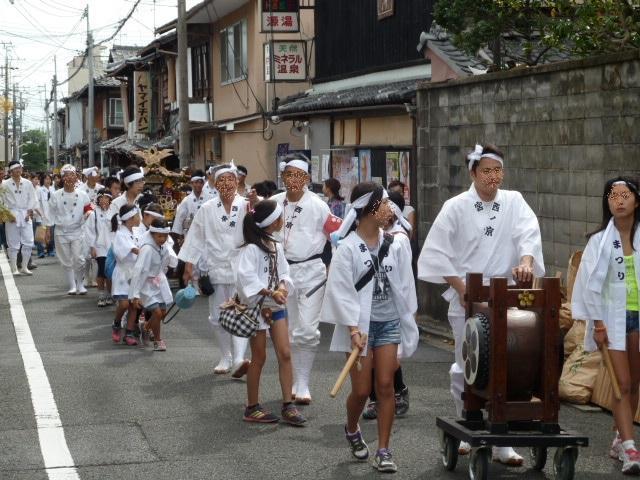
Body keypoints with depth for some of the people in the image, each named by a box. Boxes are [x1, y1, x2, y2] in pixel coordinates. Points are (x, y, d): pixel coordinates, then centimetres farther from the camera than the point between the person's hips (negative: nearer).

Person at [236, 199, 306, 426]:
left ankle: (288, 405, 6)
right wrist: (270, 293, -26)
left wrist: (283, 288, -9)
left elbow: (283, 271, 12)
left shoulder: (276, 246, 9)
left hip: (276, 305, 7)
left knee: (285, 354, 1)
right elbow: (246, 277, -23)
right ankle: (252, 408, 15)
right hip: (257, 305, -7)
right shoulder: (251, 249, -15)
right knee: (259, 358, 3)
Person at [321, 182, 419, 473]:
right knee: (361, 390, 0)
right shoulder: (348, 247, -11)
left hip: (389, 322, 3)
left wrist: (407, 326, 7)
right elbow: (342, 291, -14)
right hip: (361, 324, -3)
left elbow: (404, 287, 7)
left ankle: (384, 451, 6)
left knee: (385, 386, -1)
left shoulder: (393, 246, 2)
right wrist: (354, 329, -20)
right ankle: (352, 430, 31)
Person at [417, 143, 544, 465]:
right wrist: (461, 289, -9)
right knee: (467, 367, 5)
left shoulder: (514, 202, 4)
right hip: (467, 298, -1)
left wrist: (526, 261, -33)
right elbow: (437, 252, -4)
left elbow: (529, 233, -12)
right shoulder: (456, 207, -2)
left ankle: (501, 441, 6)